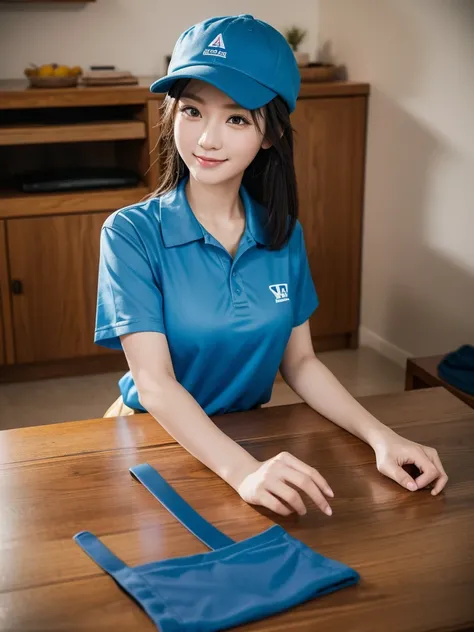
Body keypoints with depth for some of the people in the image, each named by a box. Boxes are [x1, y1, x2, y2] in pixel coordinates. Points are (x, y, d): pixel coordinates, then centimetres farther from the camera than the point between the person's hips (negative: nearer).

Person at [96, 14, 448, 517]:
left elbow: (299, 362, 3)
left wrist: (380, 436, -14)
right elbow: (154, 380, -21)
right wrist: (242, 470, -36)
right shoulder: (132, 233, -14)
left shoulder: (284, 235, -1)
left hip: (249, 434, 3)